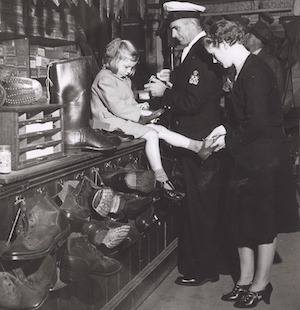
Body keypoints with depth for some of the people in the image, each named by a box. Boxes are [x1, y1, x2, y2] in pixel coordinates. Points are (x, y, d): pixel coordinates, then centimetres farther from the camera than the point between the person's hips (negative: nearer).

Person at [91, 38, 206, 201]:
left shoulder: (124, 79, 20)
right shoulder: (105, 79, -14)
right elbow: (117, 107, -22)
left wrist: (137, 106, 7)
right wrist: (140, 112, -18)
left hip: (127, 118, 10)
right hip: (112, 121, -10)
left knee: (161, 130, -6)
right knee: (151, 135, -23)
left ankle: (199, 146, -13)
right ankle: (162, 180, -22)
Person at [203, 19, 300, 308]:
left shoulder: (255, 71, -19)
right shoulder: (246, 70, 10)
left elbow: (258, 124, -24)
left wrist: (229, 140, -11)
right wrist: (226, 128, 4)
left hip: (264, 161, -9)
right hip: (248, 159, 9)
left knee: (264, 222, 5)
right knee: (241, 219, 15)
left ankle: (260, 285, 21)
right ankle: (245, 279, 29)